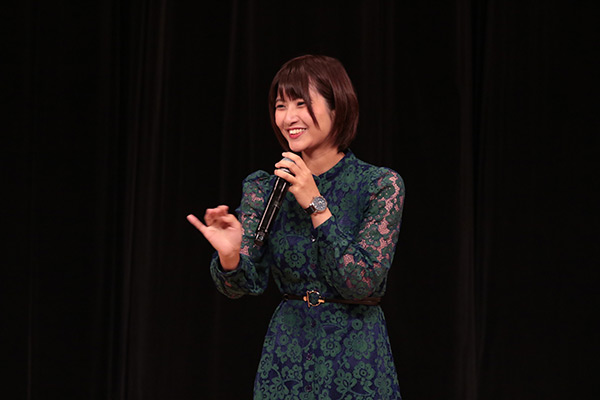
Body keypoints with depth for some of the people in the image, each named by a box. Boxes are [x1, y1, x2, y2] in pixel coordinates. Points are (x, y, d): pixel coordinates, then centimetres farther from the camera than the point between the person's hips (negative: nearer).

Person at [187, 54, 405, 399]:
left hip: (356, 359, -3)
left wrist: (315, 204, -19)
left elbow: (364, 283, -17)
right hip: (287, 355, 3)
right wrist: (229, 257, -28)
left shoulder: (381, 185, -8)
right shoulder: (265, 189, 2)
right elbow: (246, 284, -6)